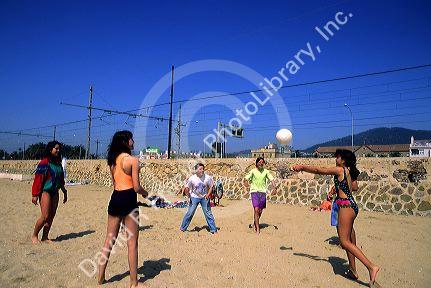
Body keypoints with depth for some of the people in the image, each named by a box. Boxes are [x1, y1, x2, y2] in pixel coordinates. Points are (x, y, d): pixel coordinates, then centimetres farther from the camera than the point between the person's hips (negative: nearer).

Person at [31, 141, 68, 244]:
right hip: (45, 191, -7)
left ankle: (45, 237, 18)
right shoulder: (44, 162, -9)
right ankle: (34, 235, 13)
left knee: (51, 216, 7)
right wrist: (35, 195, -14)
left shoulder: (58, 163, 11)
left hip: (55, 192, 7)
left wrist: (64, 192, 20)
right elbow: (38, 178, -11)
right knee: (45, 216, -8)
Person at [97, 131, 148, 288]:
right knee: (132, 242, 2)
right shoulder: (133, 160, -11)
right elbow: (136, 187, -13)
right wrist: (145, 193, 7)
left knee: (109, 239, 16)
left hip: (115, 198, 7)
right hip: (128, 200, -7)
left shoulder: (112, 160, 10)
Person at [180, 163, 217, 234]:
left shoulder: (207, 177, -15)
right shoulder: (192, 178, -17)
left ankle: (213, 229, 14)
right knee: (190, 213, 3)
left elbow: (211, 187, -2)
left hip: (204, 197, 1)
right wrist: (189, 196, -4)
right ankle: (183, 228, 21)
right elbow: (186, 188, -5)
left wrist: (208, 195, -10)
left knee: (208, 213, 3)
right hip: (194, 197, 0)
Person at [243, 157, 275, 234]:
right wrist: (246, 185, -26)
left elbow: (272, 179, 8)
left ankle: (255, 223, 34)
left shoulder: (266, 171, 6)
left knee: (260, 210, 9)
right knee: (256, 209, -13)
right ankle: (257, 228, -6)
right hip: (254, 192, -3)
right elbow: (245, 179, -5)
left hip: (263, 192, 3)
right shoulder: (253, 171, -3)